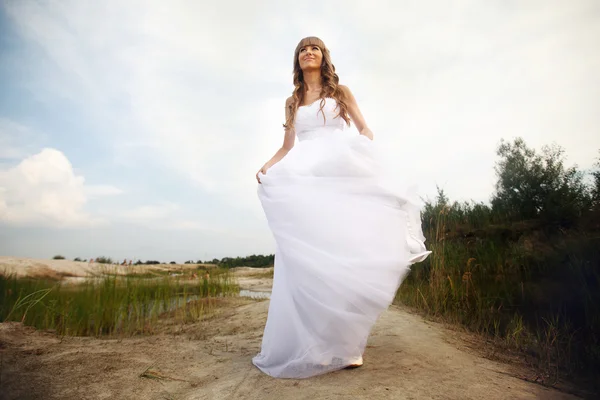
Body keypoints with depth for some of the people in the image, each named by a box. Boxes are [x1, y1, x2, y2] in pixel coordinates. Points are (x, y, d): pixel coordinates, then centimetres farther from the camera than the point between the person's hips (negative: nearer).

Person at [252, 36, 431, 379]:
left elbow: (364, 128, 12)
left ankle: (343, 344, -6)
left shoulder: (340, 92, 18)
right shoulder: (293, 102, 24)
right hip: (304, 180, 2)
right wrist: (267, 167, 1)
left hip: (341, 176, -2)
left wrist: (367, 147, -10)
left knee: (341, 247, -11)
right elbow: (288, 146, 19)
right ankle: (309, 344, -1)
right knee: (307, 256, -8)